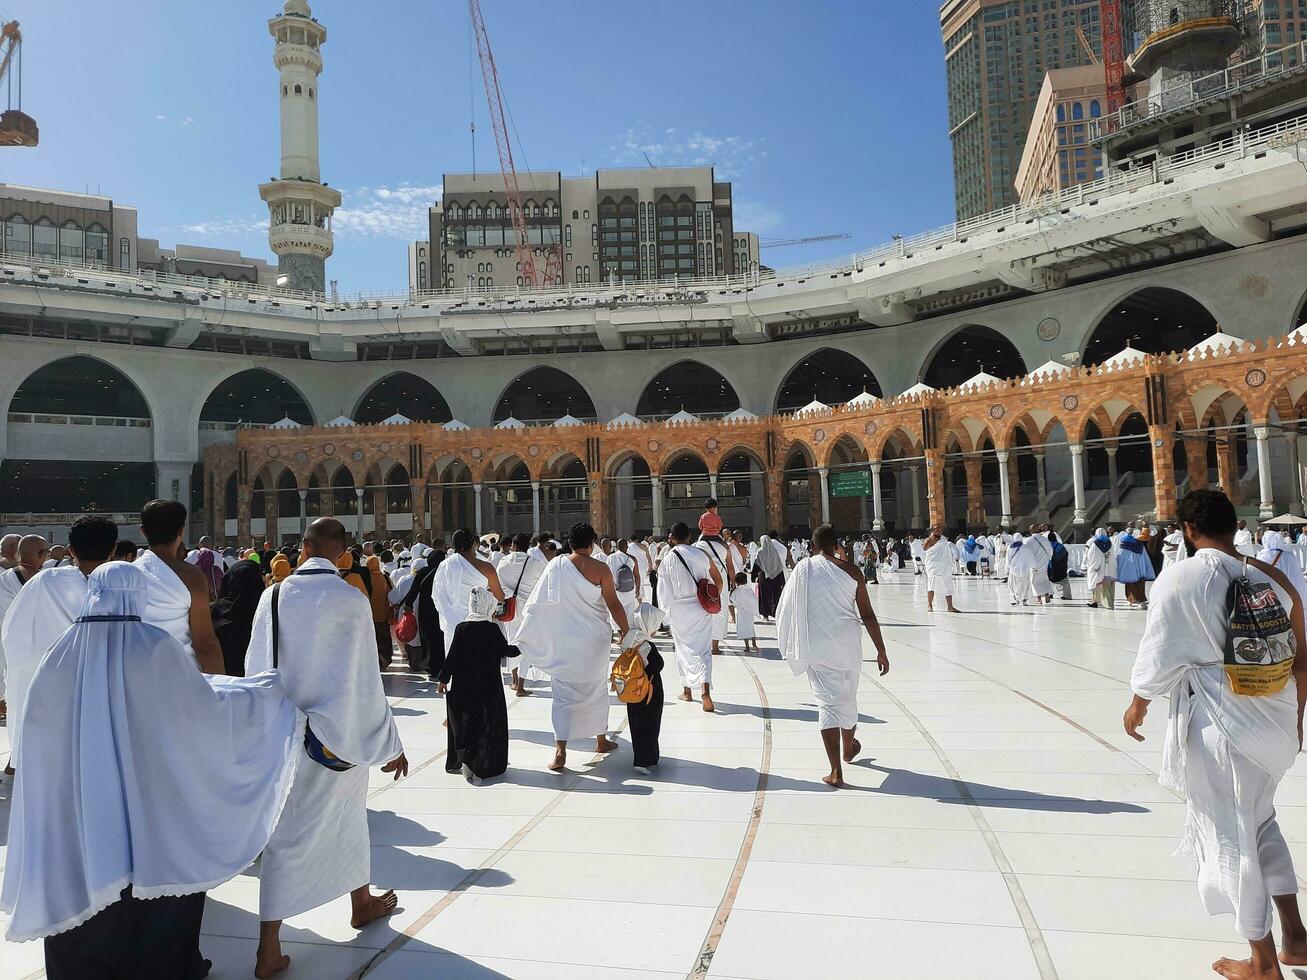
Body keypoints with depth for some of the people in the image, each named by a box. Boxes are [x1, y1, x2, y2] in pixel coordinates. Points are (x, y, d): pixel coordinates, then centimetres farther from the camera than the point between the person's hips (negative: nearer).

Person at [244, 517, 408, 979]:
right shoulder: (350, 599, -16)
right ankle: (361, 904, 39)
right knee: (347, 815, 19)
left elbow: (256, 667, 3)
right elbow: (363, 680, -13)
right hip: (337, 733, -3)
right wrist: (389, 744, -4)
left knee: (286, 832, 11)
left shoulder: (273, 596, -4)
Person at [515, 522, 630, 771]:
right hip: (593, 639, 0)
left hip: (562, 640, 1)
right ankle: (601, 740, 33)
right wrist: (626, 630, 0)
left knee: (564, 694, 4)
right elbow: (613, 604, -11)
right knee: (597, 688, 20)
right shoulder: (600, 568, -10)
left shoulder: (556, 565, -4)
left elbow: (538, 602, -2)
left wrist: (527, 636, 4)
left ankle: (560, 750, -9)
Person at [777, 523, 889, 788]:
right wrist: (881, 651, 4)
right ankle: (849, 749, 44)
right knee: (847, 699, 20)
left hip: (816, 647, -1)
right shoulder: (851, 571, -1)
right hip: (847, 645, 1)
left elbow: (787, 610, 3)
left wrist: (792, 646, 19)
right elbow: (867, 615, -2)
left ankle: (836, 771, -5)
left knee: (828, 702, 2)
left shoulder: (803, 569, -2)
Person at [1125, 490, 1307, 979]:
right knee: (1260, 821, 27)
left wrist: (1138, 704, 8)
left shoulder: (1180, 579, -14)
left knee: (1229, 835, 9)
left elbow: (1160, 653, -9)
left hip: (1215, 724, -6)